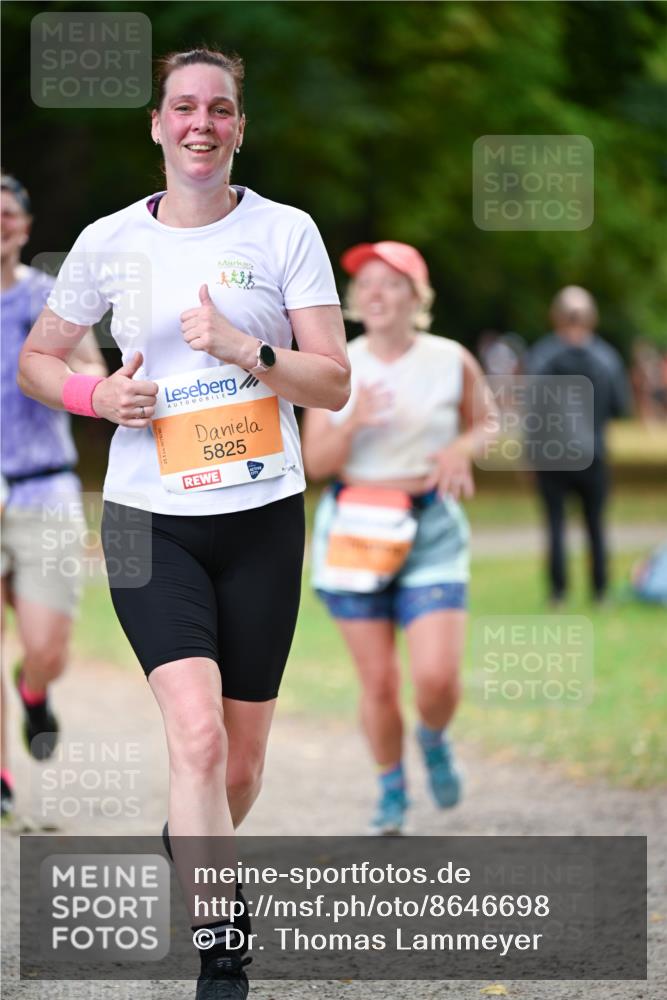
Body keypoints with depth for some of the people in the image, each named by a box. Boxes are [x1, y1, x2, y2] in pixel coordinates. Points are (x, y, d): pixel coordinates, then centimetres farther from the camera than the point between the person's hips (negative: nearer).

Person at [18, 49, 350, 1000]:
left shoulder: (285, 232, 0)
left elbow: (335, 383, -2)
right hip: (150, 520, -1)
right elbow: (37, 359, 14)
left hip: (262, 518, 1)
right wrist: (96, 396, -6)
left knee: (241, 764, 7)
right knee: (198, 732, -20)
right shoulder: (109, 242, 3)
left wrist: (246, 351, -19)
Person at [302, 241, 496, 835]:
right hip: (355, 528, 1)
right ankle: (391, 792, 24)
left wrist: (463, 447, -8)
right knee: (378, 682, 1)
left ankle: (434, 740, 22)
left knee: (437, 676, -13)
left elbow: (486, 422, 14)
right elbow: (316, 463, -1)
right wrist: (352, 422, -20)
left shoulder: (451, 362, -1)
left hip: (431, 528, -1)